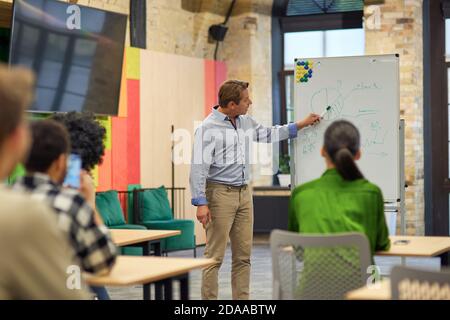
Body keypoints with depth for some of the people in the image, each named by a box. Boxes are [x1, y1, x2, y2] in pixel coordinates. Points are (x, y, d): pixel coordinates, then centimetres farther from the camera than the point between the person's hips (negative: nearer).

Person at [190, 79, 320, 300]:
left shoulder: (245, 121, 10)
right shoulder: (208, 128, -12)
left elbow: (268, 134, 28)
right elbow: (199, 168, -15)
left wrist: (302, 124, 28)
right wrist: (201, 204, -20)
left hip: (244, 193, 7)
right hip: (220, 193, -7)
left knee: (243, 255, 9)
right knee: (215, 256, -6)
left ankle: (242, 299, 15)